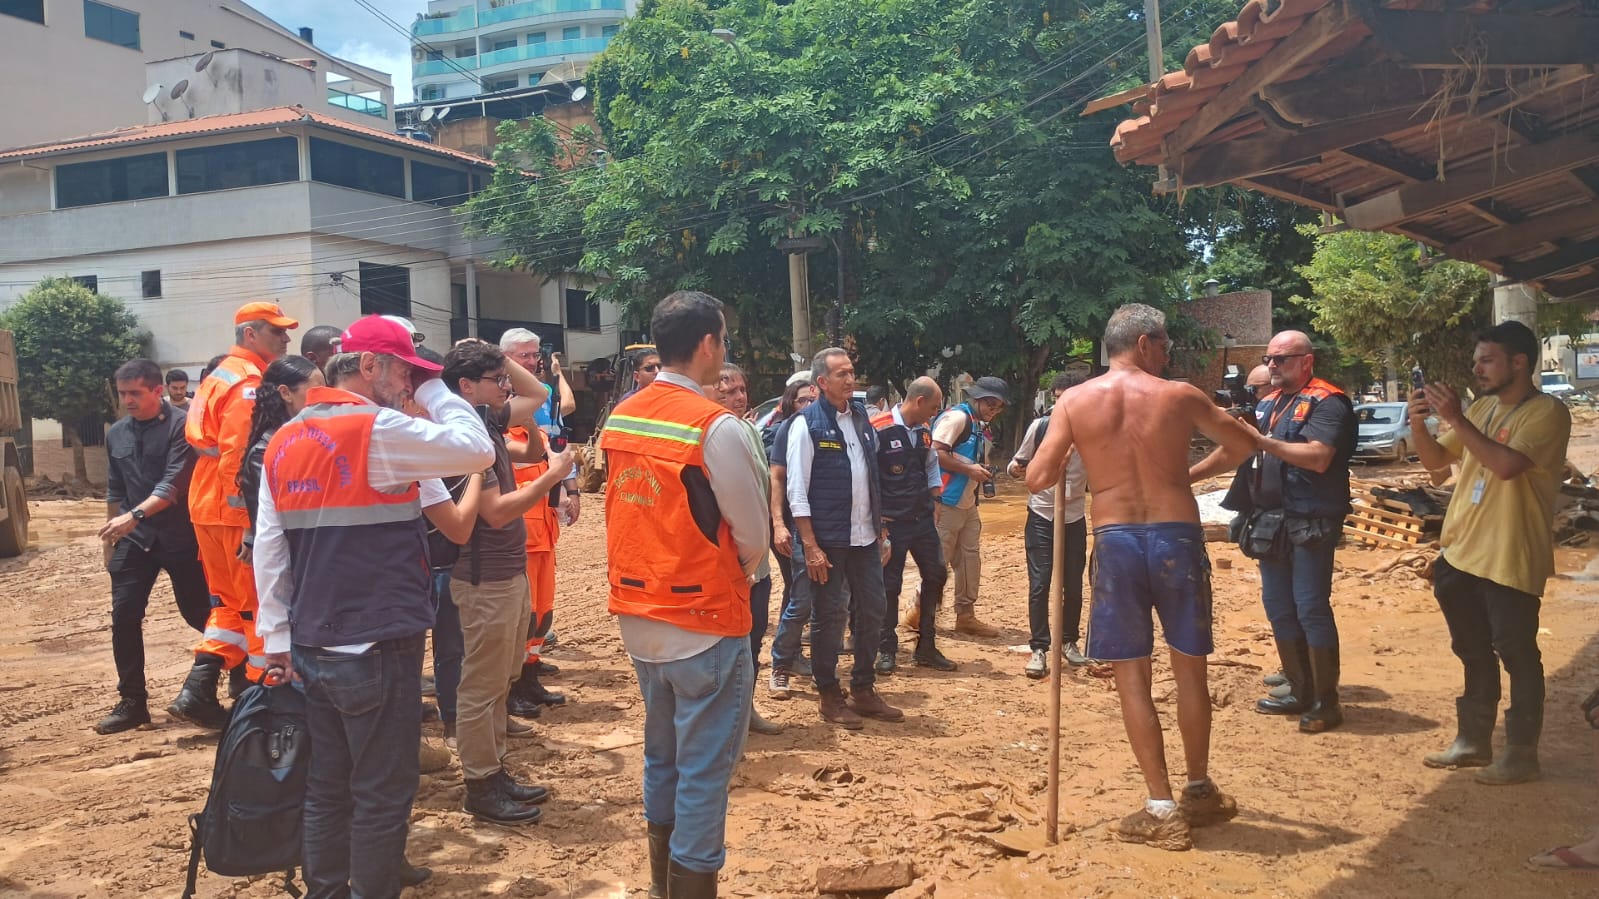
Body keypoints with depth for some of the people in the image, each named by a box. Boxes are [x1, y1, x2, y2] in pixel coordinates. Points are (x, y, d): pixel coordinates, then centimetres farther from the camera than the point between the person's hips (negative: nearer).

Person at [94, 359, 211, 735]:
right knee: (124, 616, -1)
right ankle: (132, 702, 9)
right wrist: (111, 539, 18)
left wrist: (136, 515, -33)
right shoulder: (116, 433, 9)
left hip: (180, 536, -5)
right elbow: (115, 491, 18)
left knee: (199, 613, 2)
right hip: (134, 538, 5)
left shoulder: (180, 426, -11)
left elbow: (174, 482, -21)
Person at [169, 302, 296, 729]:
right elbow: (238, 456, -22)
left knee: (230, 601, 17)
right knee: (260, 604, 0)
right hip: (238, 509, -10)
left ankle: (199, 689, 10)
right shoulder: (248, 382, -14)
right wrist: (250, 520, -23)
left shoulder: (221, 376, 17)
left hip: (207, 504, 10)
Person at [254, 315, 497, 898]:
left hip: (312, 647, 8)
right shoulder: (377, 430, -15)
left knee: (327, 787, 18)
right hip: (377, 648, -8)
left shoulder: (284, 441, 9)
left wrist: (277, 636, 11)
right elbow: (477, 450, -14)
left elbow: (268, 547, 8)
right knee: (383, 794, 5)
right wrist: (434, 391, -1)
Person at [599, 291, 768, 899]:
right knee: (704, 770, 3)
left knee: (661, 754, 21)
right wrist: (737, 579, 8)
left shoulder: (619, 418, 2)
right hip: (703, 621, -7)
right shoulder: (715, 427, -18)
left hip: (637, 614, 8)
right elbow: (753, 535, -12)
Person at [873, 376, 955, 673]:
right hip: (892, 523, -7)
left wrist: (935, 502, 14)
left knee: (936, 575, 9)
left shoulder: (924, 432, 8)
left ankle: (926, 647, 21)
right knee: (890, 585, 2)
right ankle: (887, 651, 16)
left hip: (923, 519, 7)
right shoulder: (879, 429, -16)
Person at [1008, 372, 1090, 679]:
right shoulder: (1040, 426, -7)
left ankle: (1069, 642, 27)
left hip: (1074, 516, 2)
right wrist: (1015, 469, -21)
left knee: (1073, 583, 10)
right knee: (1039, 583, -4)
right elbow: (1019, 464, 0)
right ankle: (1038, 650, 1)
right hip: (1041, 515, -2)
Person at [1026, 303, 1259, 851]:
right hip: (1177, 536, 1)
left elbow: (1037, 479, -4)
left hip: (1115, 541, 0)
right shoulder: (1180, 396, 0)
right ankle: (1199, 792, 31)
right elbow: (1246, 445, 13)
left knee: (1131, 675, 8)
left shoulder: (1074, 401, -1)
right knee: (1190, 667, 16)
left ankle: (1162, 809, 8)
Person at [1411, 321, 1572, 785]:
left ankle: (1521, 753, 14)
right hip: (1462, 553, 8)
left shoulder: (1547, 412, -13)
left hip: (1510, 560, -8)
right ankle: (1474, 740, 29)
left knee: (1517, 657, 3)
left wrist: (1456, 418, -25)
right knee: (1474, 655, 17)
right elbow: (1436, 461, 13)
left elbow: (1507, 464, -27)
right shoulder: (1481, 407, 11)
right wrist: (1420, 424, -5)